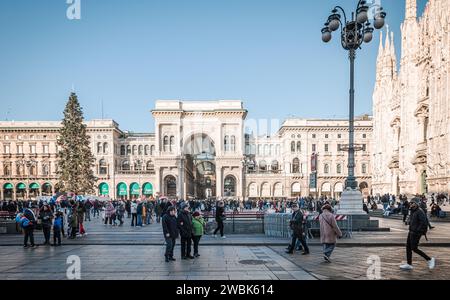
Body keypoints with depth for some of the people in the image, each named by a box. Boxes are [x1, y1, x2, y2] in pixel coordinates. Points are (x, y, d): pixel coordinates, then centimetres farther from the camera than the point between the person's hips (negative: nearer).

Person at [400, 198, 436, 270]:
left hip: (416, 233, -9)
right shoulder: (413, 212, 11)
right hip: (411, 232, 9)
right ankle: (409, 264, 15)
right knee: (408, 248, 9)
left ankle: (430, 259, 8)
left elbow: (424, 222, -24)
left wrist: (418, 231, -22)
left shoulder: (420, 212, -18)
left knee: (414, 249, -6)